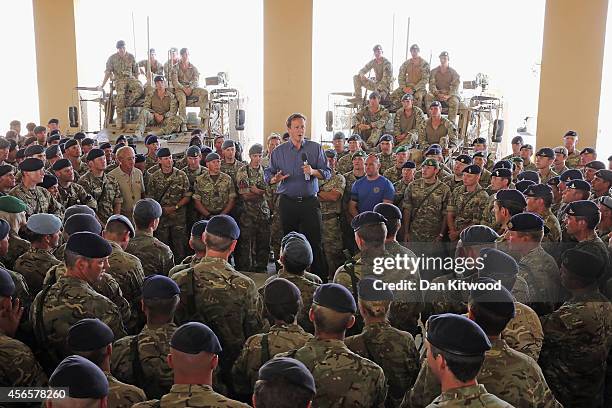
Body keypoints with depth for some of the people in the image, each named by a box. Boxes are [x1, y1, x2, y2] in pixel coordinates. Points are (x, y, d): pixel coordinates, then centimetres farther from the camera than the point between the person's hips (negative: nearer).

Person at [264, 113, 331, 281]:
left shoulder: (316, 148, 5)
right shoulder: (278, 152, 7)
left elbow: (327, 173, 2)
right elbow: (268, 174, 7)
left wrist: (313, 171, -17)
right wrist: (275, 179, -15)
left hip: (310, 202, -1)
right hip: (287, 203, 1)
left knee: (315, 241, -3)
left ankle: (321, 278, 4)